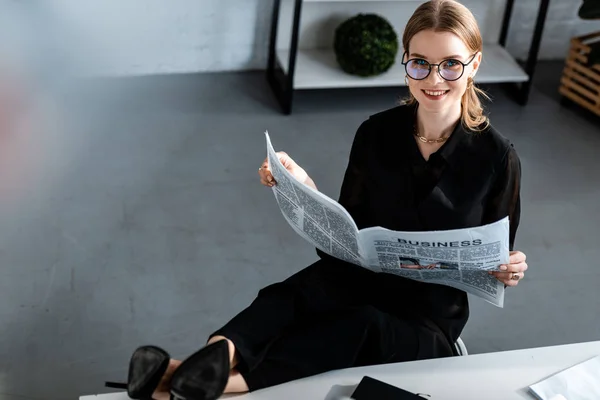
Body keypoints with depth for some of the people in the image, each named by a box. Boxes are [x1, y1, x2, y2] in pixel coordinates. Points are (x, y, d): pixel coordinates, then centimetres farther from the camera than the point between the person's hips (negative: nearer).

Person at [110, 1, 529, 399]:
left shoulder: (496, 156, -9)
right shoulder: (377, 133, -2)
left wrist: (507, 272, -21)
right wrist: (305, 189, -14)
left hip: (427, 322, -2)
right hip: (362, 280, 2)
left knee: (363, 325, -38)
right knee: (292, 295, -33)